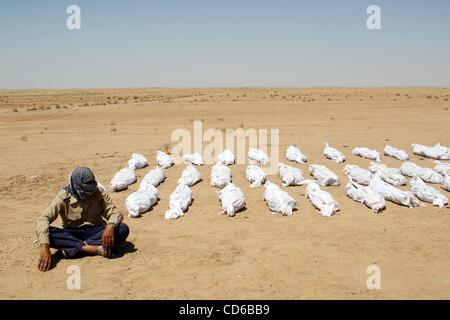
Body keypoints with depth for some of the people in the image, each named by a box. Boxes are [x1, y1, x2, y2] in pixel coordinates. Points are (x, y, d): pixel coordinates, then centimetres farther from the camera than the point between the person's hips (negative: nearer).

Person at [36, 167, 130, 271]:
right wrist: (44, 247, -38)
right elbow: (43, 219, -22)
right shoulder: (64, 197, -13)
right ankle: (96, 249, -33)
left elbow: (115, 213, -12)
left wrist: (110, 226, -37)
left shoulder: (99, 192, -8)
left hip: (95, 232, 1)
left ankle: (73, 248, -27)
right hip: (72, 234, -1)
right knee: (48, 233, -31)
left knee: (123, 229, -27)